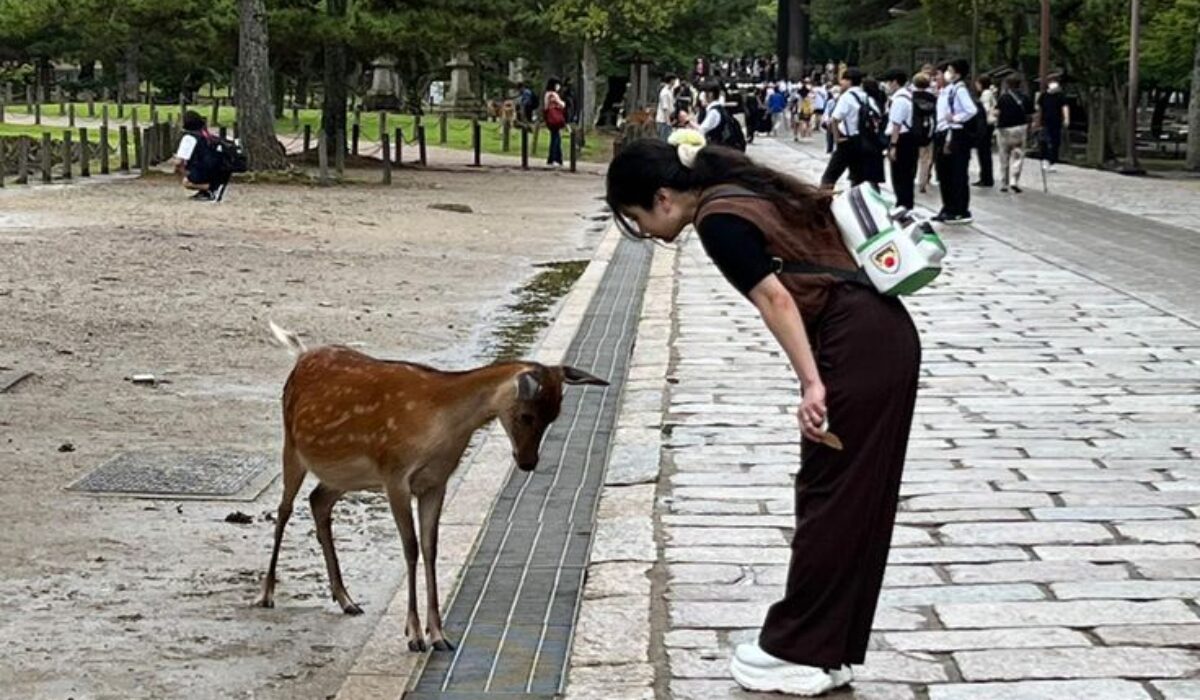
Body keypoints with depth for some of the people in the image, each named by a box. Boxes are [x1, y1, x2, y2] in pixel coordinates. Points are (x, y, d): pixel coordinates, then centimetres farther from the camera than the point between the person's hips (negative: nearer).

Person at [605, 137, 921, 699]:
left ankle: (797, 652, 9)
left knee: (829, 498, 0)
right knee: (857, 498, 13)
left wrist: (812, 383, -22)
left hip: (855, 350, -9)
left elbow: (776, 299, -19)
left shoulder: (718, 220, -9)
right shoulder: (740, 191, 18)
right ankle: (830, 650, 21)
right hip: (889, 336, 9)